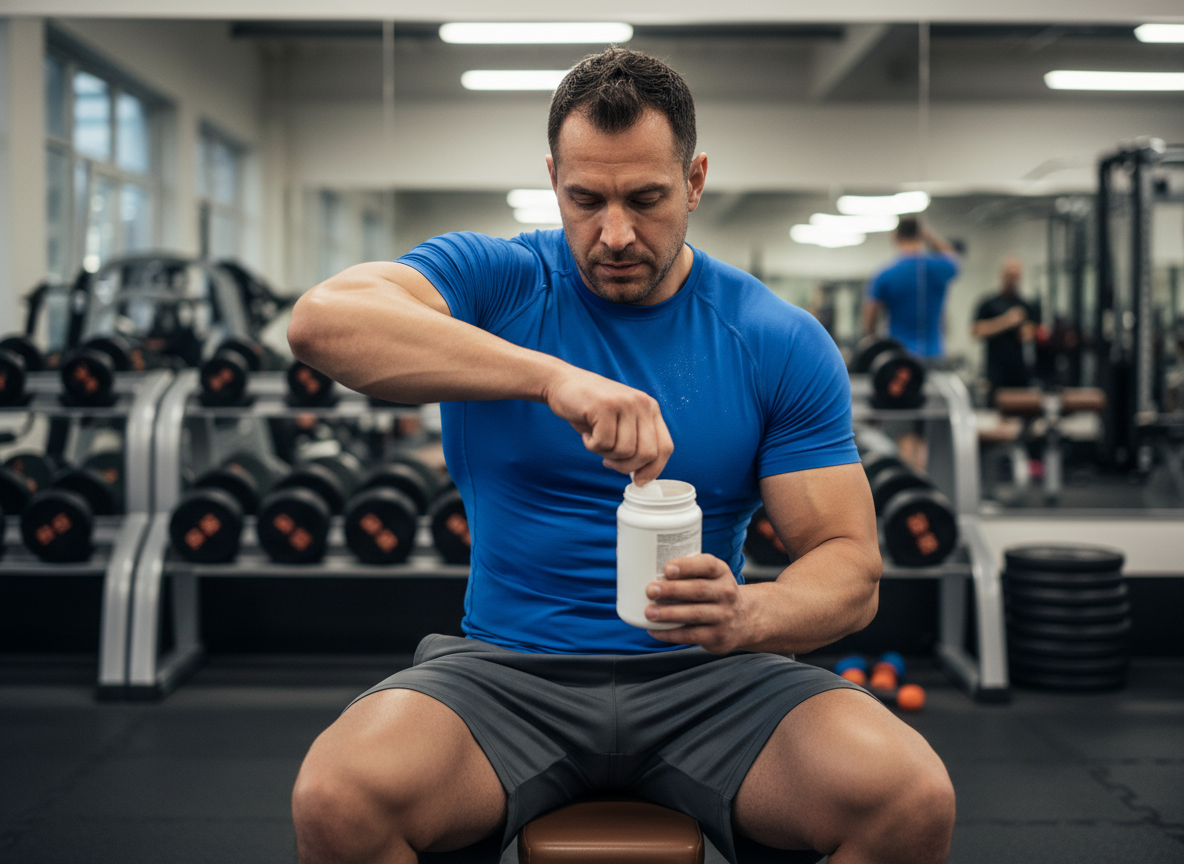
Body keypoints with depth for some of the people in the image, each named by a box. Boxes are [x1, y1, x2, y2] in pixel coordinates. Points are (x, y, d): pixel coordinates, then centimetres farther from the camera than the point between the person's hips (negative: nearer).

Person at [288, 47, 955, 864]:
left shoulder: (782, 344, 2)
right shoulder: (494, 279, -2)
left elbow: (851, 563, -1)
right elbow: (323, 319, -23)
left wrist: (748, 615, -25)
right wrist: (550, 376, -35)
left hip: (704, 676, 1)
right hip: (509, 671, -1)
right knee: (338, 798, -31)